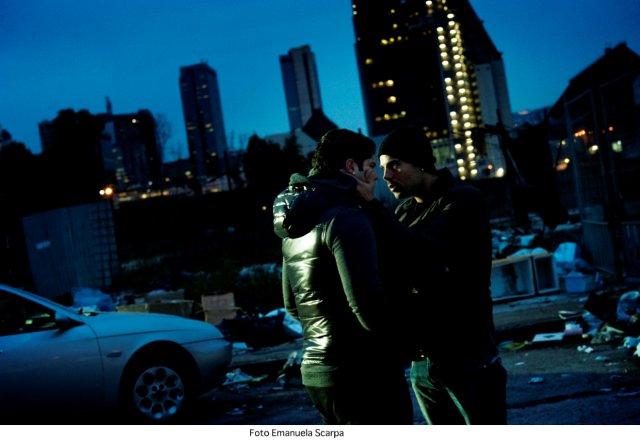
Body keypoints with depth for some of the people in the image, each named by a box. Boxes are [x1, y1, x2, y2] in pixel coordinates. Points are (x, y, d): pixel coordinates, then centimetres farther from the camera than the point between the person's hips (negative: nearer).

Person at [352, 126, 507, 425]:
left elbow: (426, 252, -24)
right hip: (421, 362, 6)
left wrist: (372, 207, -21)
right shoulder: (404, 210, 12)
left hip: (467, 358, -6)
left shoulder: (463, 200, -8)